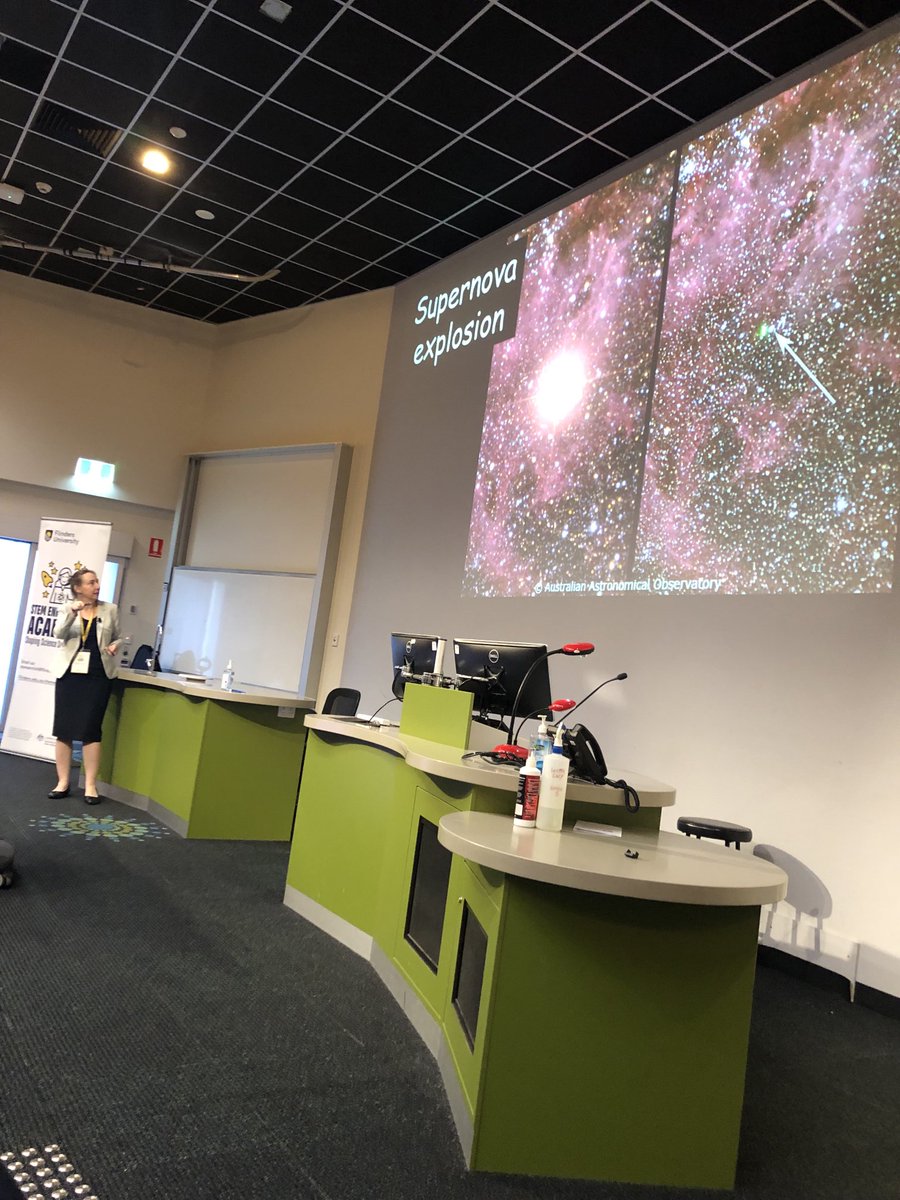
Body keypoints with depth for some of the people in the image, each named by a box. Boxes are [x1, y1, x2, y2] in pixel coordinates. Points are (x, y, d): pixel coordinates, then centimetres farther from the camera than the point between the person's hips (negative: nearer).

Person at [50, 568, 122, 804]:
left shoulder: (110, 610, 6)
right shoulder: (68, 609, 4)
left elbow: (118, 637, 17)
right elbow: (58, 633, -12)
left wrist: (115, 645, -7)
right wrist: (73, 612, -29)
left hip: (98, 675, -1)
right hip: (70, 673, 1)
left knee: (90, 729, -4)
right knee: (64, 728, 3)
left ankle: (90, 785, 1)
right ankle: (62, 782, 13)